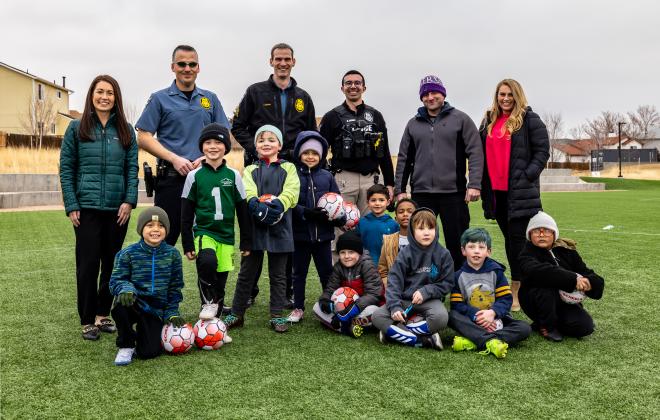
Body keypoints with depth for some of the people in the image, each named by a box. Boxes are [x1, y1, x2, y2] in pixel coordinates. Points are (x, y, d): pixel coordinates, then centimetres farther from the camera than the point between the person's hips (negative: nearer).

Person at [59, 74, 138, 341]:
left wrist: (129, 201, -6)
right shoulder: (77, 128, 3)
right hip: (87, 207, -2)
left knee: (112, 263, 8)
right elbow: (66, 168, 2)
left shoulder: (125, 130, 8)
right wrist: (71, 206, -5)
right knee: (88, 264, 0)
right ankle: (87, 321, 11)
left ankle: (103, 314, 23)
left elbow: (132, 167, 5)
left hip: (118, 208, 2)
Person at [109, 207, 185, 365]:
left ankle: (142, 332, 26)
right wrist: (126, 289, -29)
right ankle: (126, 346, -9)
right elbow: (116, 280, -6)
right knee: (121, 304, -37)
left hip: (156, 310, 1)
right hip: (134, 304, -1)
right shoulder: (128, 253, -7)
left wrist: (172, 313, 3)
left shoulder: (172, 254, 0)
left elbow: (175, 287, 7)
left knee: (149, 352, -13)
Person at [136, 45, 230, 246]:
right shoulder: (160, 99, 4)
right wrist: (174, 159, -13)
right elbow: (144, 137, -1)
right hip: (171, 178, -3)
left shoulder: (210, 99, 13)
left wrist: (207, 157, -6)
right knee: (165, 238, 1)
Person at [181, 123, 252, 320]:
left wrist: (246, 242, 6)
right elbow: (186, 214, 3)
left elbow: (242, 210, 8)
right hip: (203, 232, -2)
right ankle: (208, 302, -7)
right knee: (207, 262, -29)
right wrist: (188, 245, -1)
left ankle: (217, 307, 31)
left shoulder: (233, 175, 3)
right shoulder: (194, 175, 0)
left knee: (221, 276, 6)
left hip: (226, 234, 2)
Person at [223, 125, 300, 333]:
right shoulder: (250, 170, 10)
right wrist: (260, 208, -27)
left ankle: (277, 315, 19)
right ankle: (236, 314, 18)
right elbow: (248, 194, -7)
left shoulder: (288, 168, 7)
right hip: (255, 227, 1)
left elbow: (291, 192, -8)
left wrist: (276, 205, -26)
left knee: (278, 274, 8)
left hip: (279, 227, 0)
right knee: (246, 273, 8)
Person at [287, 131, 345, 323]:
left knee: (327, 273, 12)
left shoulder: (327, 177, 3)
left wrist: (339, 218, -15)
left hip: (323, 235, 2)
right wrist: (306, 213, -24)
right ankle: (298, 308, 25)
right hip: (300, 234, -2)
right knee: (299, 273, 13)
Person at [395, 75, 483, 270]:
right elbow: (404, 159, 15)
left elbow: (475, 153, -3)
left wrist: (474, 184, -12)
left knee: (457, 242, 3)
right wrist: (400, 189, 8)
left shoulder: (460, 119, 4)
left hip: (454, 192, -2)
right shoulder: (413, 124, 14)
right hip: (421, 193, 3)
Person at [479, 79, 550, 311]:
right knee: (509, 238, 12)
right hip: (496, 189, 6)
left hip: (520, 191, -6)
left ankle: (517, 291, -3)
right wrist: (481, 182, 12)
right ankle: (520, 283, 22)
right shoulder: (488, 121, 15)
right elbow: (482, 153, 19)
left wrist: (528, 175, -14)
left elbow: (542, 151, -4)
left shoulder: (529, 120, -1)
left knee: (517, 238, -7)